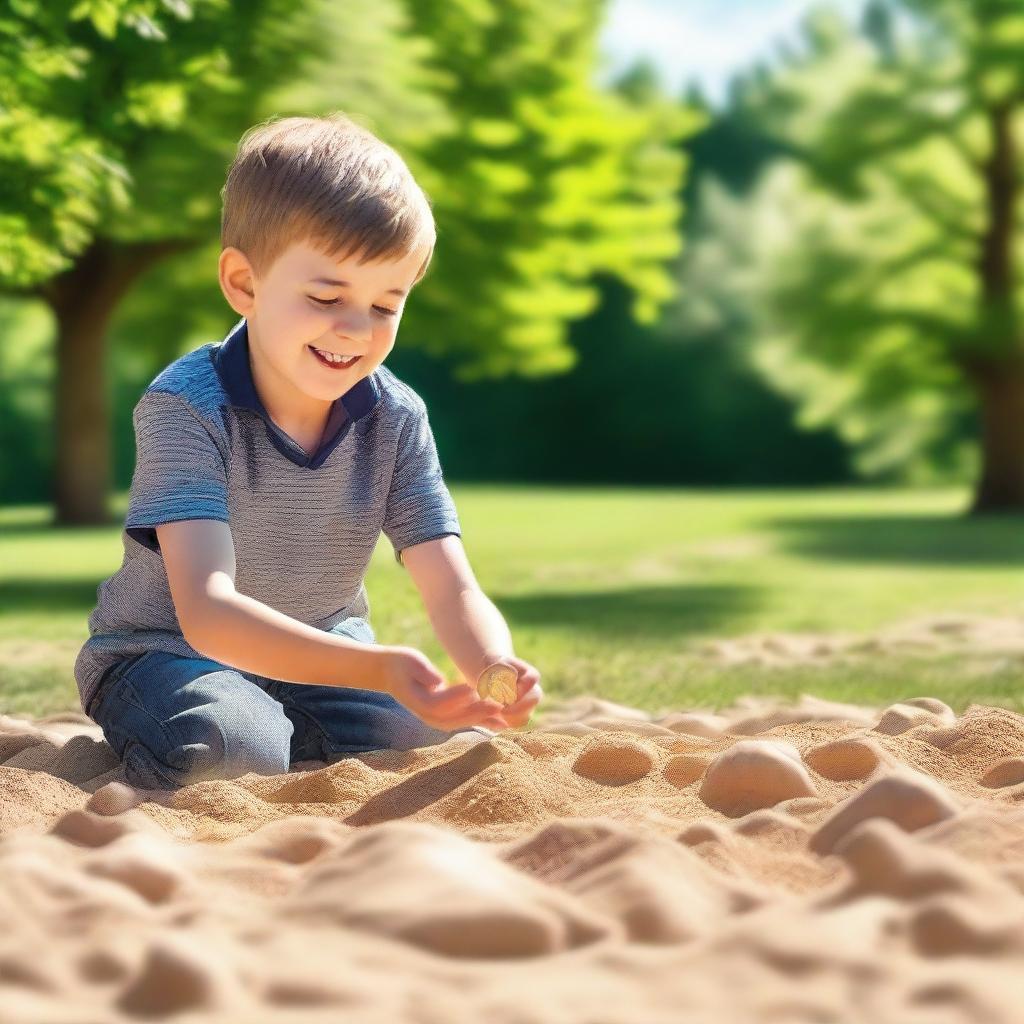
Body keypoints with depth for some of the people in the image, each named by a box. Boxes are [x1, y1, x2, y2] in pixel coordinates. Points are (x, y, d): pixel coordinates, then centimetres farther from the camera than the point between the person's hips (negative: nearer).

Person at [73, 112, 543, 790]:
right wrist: (379, 670, -52)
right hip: (170, 653, -5)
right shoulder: (187, 405, -25)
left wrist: (494, 669, -41)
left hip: (323, 655, 5)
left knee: (465, 745, -18)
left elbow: (455, 593, -14)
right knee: (226, 750, -37)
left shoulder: (396, 420, -8)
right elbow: (206, 611, -37)